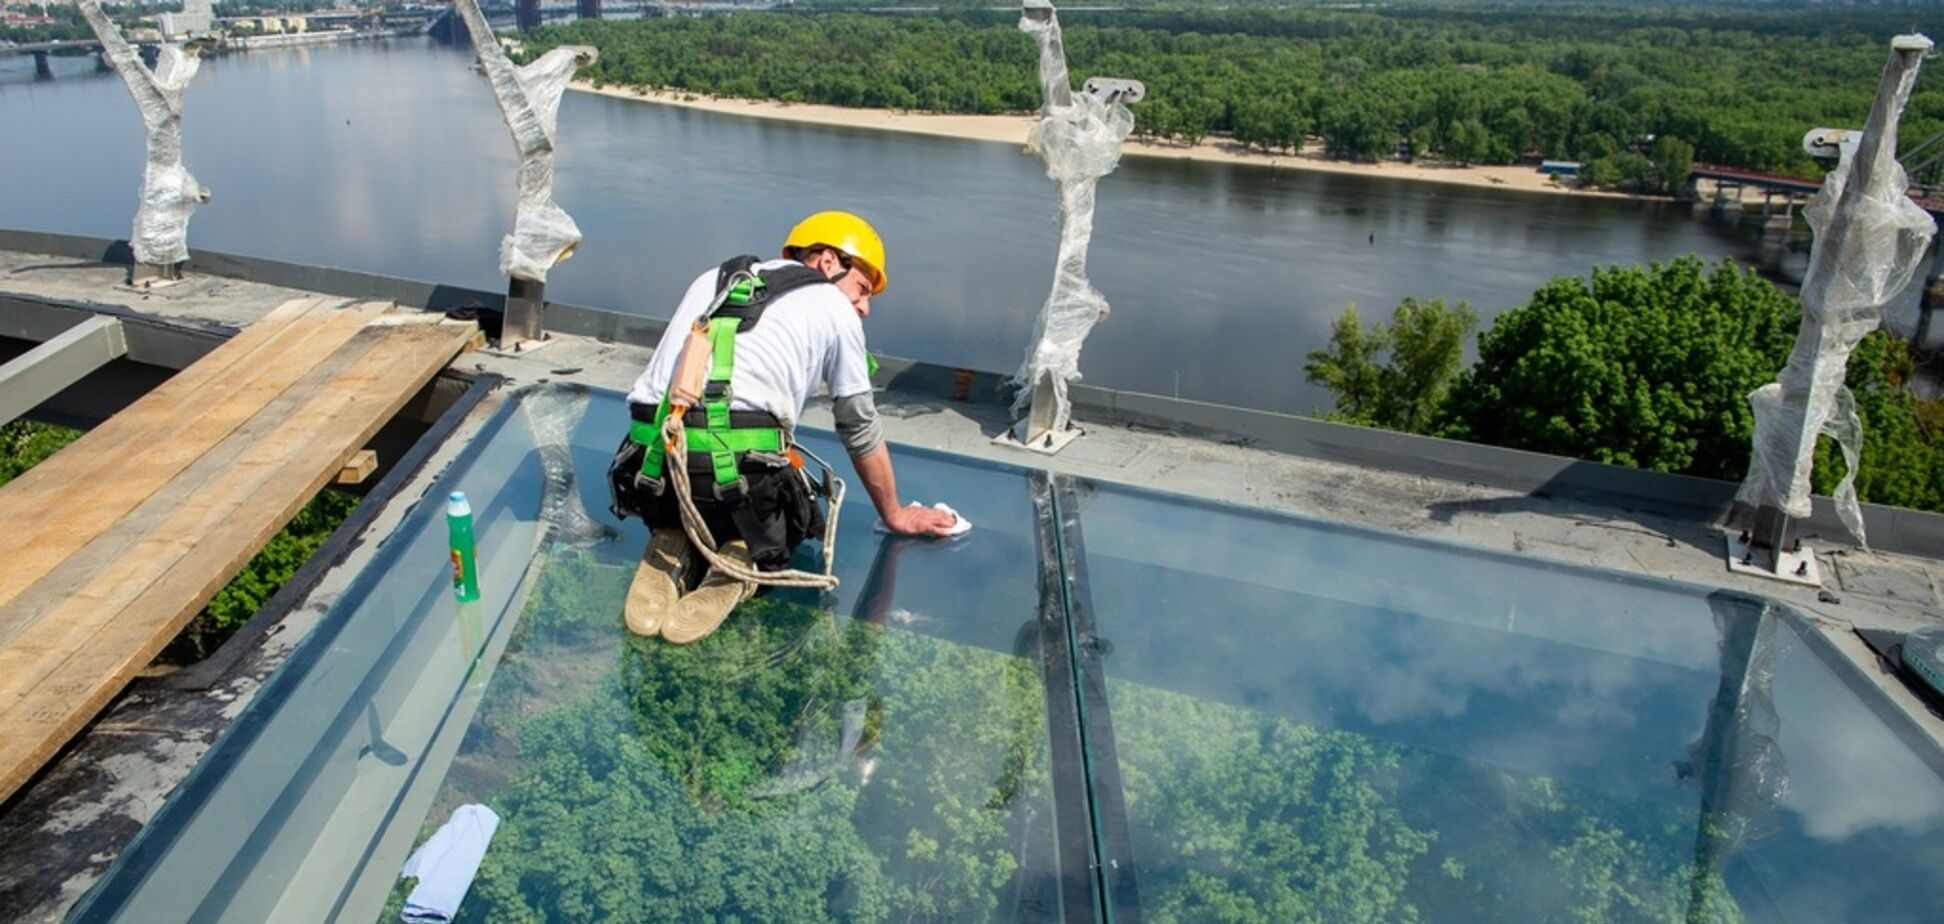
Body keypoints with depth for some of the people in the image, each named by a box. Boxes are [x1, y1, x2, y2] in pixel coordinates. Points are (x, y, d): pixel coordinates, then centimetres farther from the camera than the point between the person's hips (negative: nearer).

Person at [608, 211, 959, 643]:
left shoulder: (713, 280, 25)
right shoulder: (833, 307, 12)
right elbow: (862, 431, 18)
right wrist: (895, 516, 34)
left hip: (651, 462, 4)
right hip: (739, 472, -4)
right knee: (777, 538, 27)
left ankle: (672, 549, 4)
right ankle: (741, 560, -5)